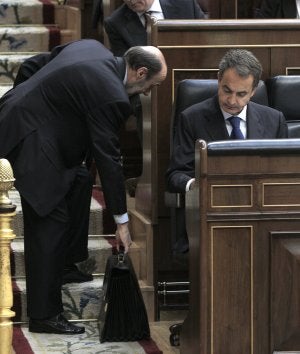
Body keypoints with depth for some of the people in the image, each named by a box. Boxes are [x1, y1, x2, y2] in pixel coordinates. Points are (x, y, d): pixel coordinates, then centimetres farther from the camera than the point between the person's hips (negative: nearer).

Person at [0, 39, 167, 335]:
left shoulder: (94, 49, 7)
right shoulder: (111, 96, -19)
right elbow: (108, 159, -15)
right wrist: (121, 222, -7)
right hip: (28, 140, -10)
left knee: (79, 181, 21)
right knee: (50, 220, -5)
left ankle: (67, 260, 28)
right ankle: (44, 315, -1)